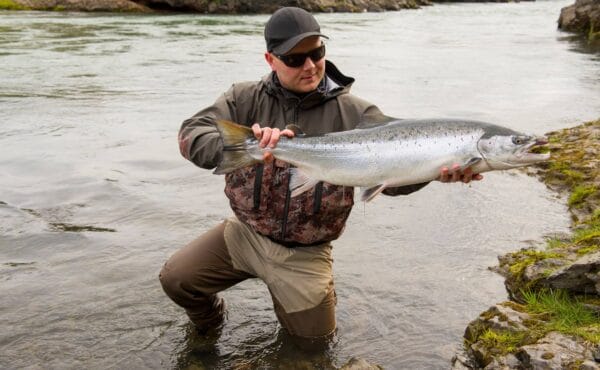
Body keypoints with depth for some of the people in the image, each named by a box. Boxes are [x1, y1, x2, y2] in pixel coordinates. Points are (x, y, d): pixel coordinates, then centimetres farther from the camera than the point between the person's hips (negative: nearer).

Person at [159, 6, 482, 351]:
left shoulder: (354, 114, -12)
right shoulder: (246, 99, -8)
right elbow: (191, 135, -20)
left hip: (305, 253, 0)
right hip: (246, 232, 1)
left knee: (315, 338, 8)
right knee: (176, 278, -7)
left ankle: (286, 292, 41)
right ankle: (208, 320, 28)